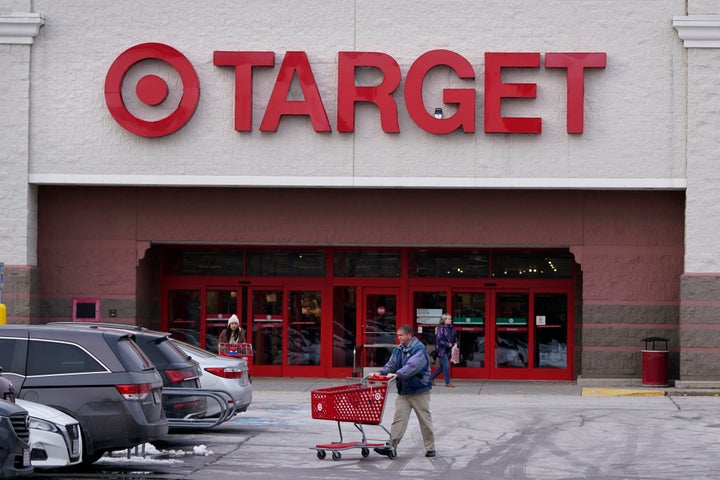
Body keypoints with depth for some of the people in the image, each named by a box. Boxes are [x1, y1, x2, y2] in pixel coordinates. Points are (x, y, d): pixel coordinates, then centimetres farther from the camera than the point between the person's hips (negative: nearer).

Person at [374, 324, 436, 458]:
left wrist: (397, 374, -39)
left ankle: (430, 448, 15)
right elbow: (391, 364, 7)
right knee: (399, 418, -4)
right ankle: (391, 446, -11)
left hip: (419, 391, -6)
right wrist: (381, 373, -12)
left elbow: (412, 366, -28)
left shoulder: (419, 349, -14)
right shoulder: (398, 349, 9)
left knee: (425, 420, 4)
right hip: (403, 391, 6)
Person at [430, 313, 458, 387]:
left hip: (448, 350, 8)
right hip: (441, 349, -8)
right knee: (446, 366, -6)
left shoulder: (451, 328, 8)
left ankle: (431, 378, 24)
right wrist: (447, 344, -19)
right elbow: (439, 339, -17)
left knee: (442, 367, 12)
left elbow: (455, 337, 21)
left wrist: (455, 343, 2)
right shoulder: (441, 328, -13)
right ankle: (447, 382, 3)